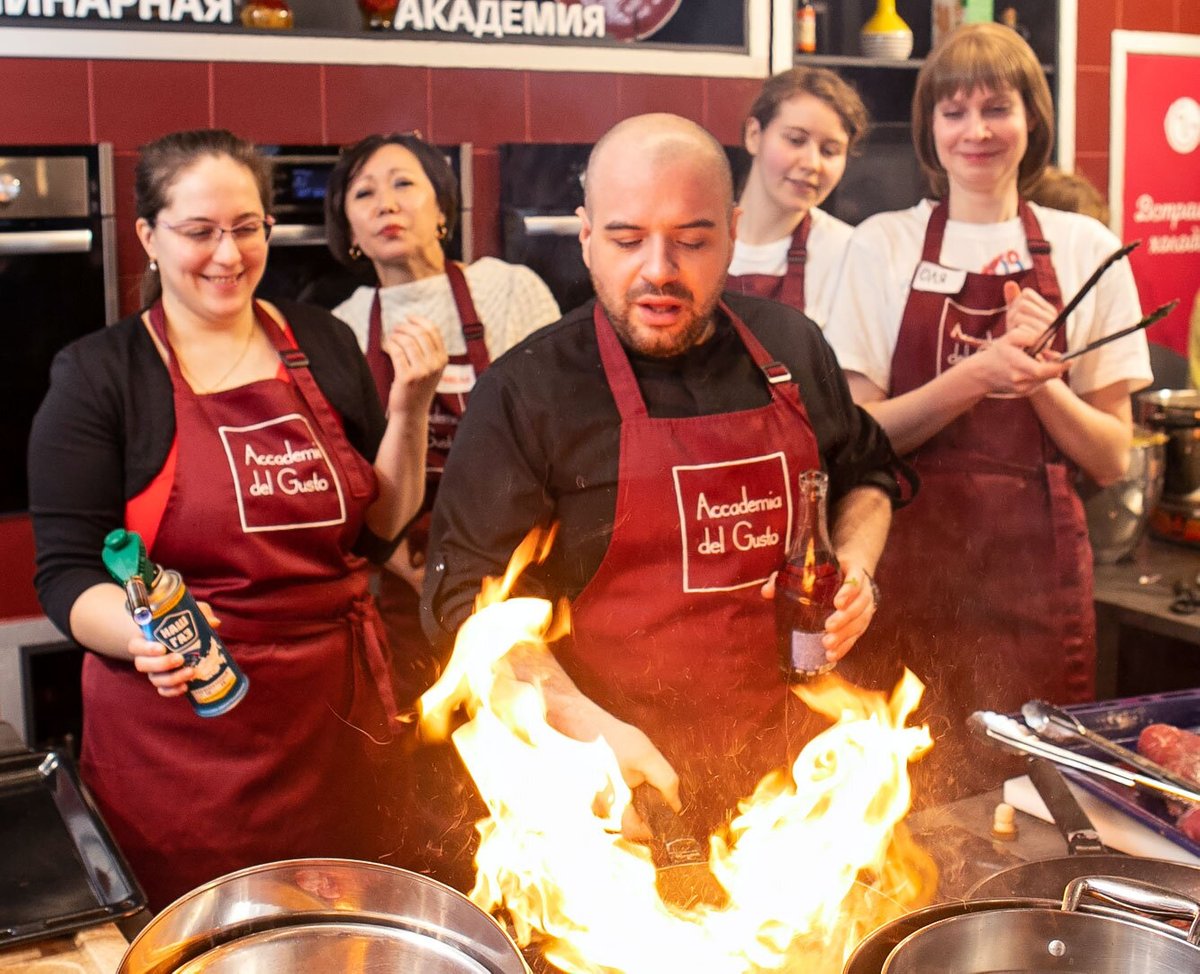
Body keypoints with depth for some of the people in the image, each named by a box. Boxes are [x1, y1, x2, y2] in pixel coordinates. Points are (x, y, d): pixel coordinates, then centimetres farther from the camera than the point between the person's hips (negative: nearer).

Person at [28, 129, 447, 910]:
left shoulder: (324, 345, 6)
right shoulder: (99, 376, -4)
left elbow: (381, 527, 9)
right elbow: (68, 572, -7)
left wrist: (409, 412, -5)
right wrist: (147, 638, -26)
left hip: (335, 720, 3)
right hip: (178, 730, -3)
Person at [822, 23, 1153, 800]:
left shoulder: (1085, 249, 5)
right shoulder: (882, 246, 3)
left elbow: (1111, 459, 4)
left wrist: (1038, 376, -12)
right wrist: (976, 373, -16)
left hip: (1036, 568, 1)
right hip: (915, 560, -1)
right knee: (910, 798, 2)